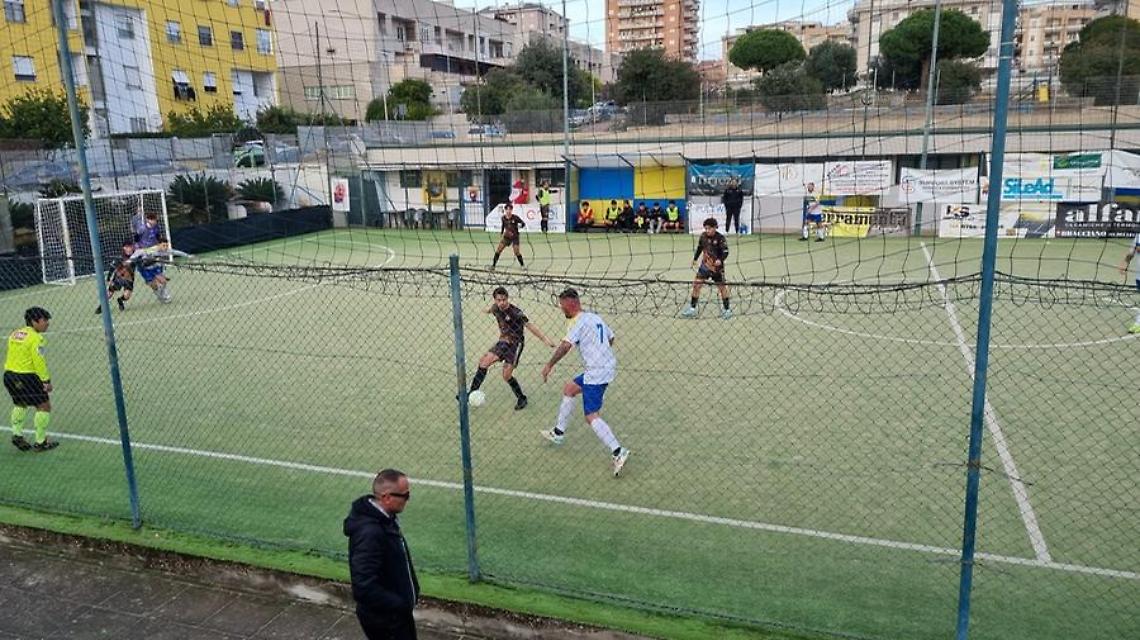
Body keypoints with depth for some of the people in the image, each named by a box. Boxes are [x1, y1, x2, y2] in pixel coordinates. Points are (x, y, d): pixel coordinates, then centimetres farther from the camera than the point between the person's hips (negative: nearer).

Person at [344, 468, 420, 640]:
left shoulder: (385, 519, -1)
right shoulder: (369, 533, -31)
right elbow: (364, 587, -34)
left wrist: (411, 591, 7)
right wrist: (401, 605, -25)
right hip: (383, 619, -9)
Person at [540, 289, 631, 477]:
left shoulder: (579, 322, -14)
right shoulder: (595, 317, 12)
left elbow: (565, 346, -26)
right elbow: (611, 338, 23)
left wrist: (549, 365, -17)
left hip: (597, 373, -10)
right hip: (608, 366, 10)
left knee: (592, 417, -10)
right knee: (569, 388, 24)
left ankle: (618, 452, -20)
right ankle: (558, 433, 34)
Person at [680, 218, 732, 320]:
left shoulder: (720, 238, -15)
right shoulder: (703, 236, 0)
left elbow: (725, 252, -18)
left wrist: (720, 260, -35)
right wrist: (695, 258, 19)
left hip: (717, 267, -4)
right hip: (705, 265, 4)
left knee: (722, 287, 7)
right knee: (696, 284, -3)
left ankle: (727, 310, 22)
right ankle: (692, 309, 7)